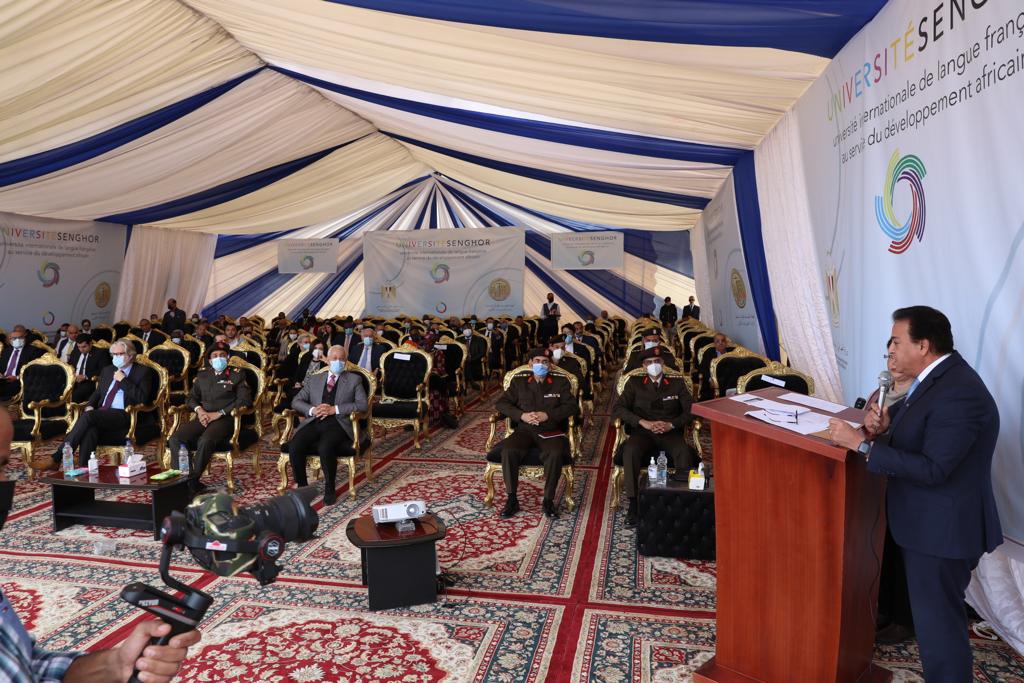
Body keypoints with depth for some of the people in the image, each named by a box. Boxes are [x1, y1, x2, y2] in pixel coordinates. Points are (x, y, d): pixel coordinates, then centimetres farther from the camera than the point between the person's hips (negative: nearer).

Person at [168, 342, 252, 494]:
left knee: (205, 441, -35)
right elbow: (191, 397, 24)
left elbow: (245, 400, -3)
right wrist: (199, 409, 0)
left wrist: (219, 413, -10)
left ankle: (193, 481, -22)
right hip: (203, 417, 5)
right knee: (175, 439, -24)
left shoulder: (237, 375, 9)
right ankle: (183, 479, -20)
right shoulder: (202, 375, 24)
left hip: (225, 419, -5)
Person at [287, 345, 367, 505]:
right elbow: (296, 401, 16)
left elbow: (362, 404, 1)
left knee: (325, 447, -34)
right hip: (314, 422, 3)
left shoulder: (354, 380, 14)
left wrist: (334, 409, -9)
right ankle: (302, 486, -7)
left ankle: (330, 488, -14)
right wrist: (312, 410, -6)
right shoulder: (313, 379, 23)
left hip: (338, 423, -3)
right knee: (294, 446, -26)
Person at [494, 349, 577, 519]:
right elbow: (501, 403, 7)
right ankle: (512, 499, -15)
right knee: (508, 450, -29)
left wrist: (548, 415, -15)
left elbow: (572, 406, -1)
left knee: (555, 454, -34)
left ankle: (548, 500, -15)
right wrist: (522, 415, -10)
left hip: (551, 432, -1)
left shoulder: (561, 382, 9)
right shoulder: (519, 381, 12)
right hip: (524, 430, 1)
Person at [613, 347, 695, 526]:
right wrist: (644, 422, -10)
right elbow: (617, 409, 3)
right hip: (642, 432, 0)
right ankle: (633, 504, -28)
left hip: (671, 433, 0)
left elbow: (691, 410, 7)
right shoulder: (634, 384, 15)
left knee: (684, 452, -34)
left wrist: (671, 424, -11)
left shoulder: (677, 384, 17)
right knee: (630, 451, -34)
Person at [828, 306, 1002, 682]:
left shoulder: (958, 394, -27)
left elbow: (932, 469, -30)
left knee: (938, 621, 4)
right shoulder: (937, 376, 4)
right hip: (929, 521, 10)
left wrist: (862, 444, -27)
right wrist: (883, 420, -6)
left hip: (942, 528, -10)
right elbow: (909, 413, 17)